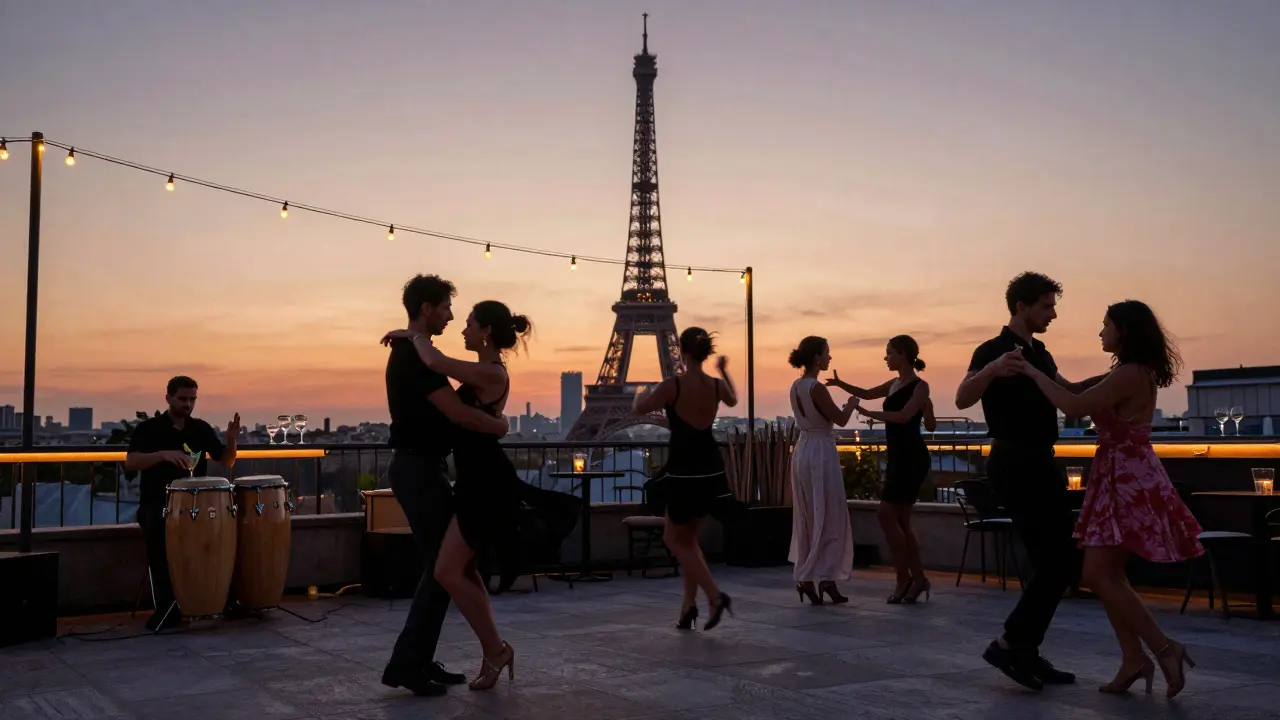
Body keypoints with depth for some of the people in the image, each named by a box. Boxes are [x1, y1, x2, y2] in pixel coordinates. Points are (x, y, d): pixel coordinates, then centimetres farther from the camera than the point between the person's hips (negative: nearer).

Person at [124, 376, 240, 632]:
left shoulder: (202, 428, 10)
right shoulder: (148, 428, -1)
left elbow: (226, 462, 11)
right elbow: (130, 462, -15)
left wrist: (231, 440, -9)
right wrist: (163, 454, -31)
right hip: (157, 504, -3)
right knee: (158, 529, -35)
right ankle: (167, 607, -30)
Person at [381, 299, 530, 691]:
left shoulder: (492, 374, -17)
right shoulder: (484, 374, 14)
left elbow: (435, 362, -30)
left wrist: (413, 334, -12)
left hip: (486, 484, -11)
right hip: (478, 482, 11)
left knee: (448, 572, -8)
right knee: (465, 571, 14)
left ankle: (495, 650, 5)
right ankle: (492, 655, 22)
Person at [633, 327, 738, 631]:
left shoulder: (672, 385, -16)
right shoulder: (717, 385, 2)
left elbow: (638, 409, -5)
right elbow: (733, 400, 26)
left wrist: (644, 392, 16)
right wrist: (724, 371, 41)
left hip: (683, 471, -6)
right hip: (710, 470, 6)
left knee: (674, 539, 10)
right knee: (688, 538, 20)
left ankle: (715, 595, -6)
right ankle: (688, 605, 18)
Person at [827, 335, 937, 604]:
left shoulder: (920, 386, -9)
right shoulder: (894, 385, 14)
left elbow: (903, 416, -21)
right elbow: (867, 394, 25)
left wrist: (870, 414, -21)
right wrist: (840, 384, 13)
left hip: (912, 458, -9)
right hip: (897, 458, 9)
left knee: (887, 515, -9)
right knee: (900, 520, 8)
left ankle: (904, 579, 0)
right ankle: (917, 579, 14)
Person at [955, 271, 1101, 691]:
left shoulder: (1039, 354, 15)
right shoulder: (994, 350, -11)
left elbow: (1069, 393, 31)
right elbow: (962, 399, -27)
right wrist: (991, 370, -47)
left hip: (1039, 464, 10)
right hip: (1016, 464, -10)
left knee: (1054, 562, 9)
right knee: (1056, 563, -12)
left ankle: (1026, 653, 14)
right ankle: (1011, 645, -6)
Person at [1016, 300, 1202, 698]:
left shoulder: (1130, 373, -17)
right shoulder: (1131, 373, 15)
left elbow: (1075, 406, -23)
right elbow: (1091, 403, 21)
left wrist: (1034, 372, -13)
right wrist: (1043, 376, 19)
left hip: (1128, 479, -10)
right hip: (1120, 478, 10)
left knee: (1099, 575, -10)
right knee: (1107, 575, 10)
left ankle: (1164, 648, -3)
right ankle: (1134, 658, 13)